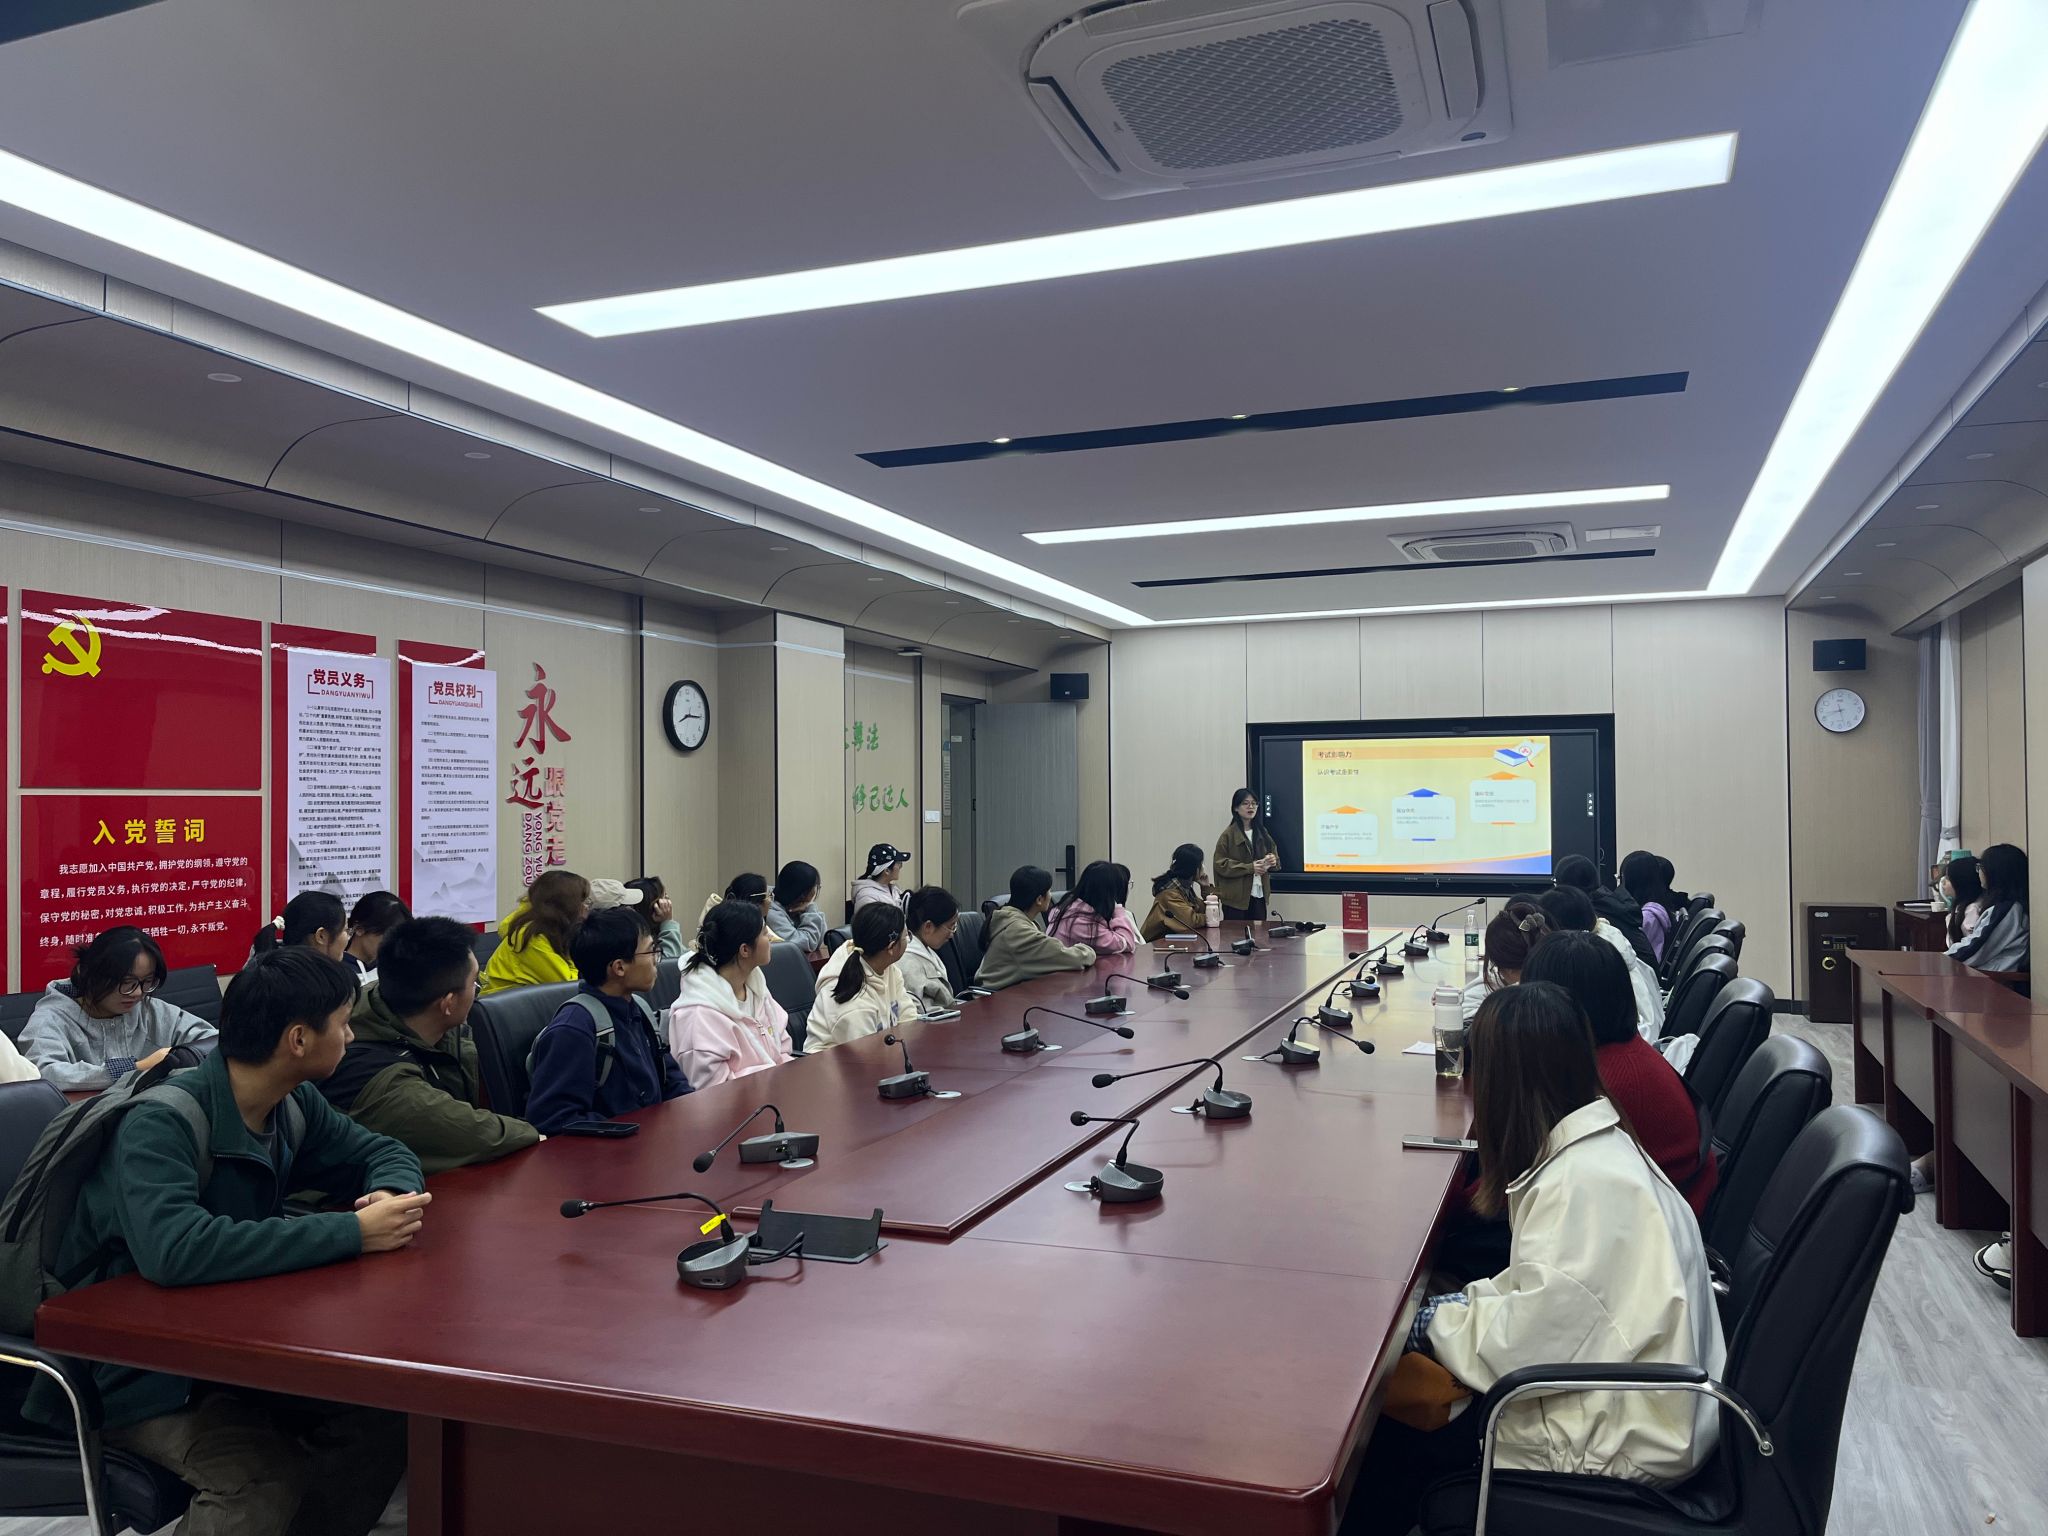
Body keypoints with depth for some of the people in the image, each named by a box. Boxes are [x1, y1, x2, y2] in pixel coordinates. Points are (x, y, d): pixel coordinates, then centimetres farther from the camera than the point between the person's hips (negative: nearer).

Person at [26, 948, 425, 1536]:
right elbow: (173, 1250, -41)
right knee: (269, 1481, -31)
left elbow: (383, 1153, 11)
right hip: (134, 1372, -7)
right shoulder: (162, 1121, -25)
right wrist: (352, 1231, -38)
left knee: (385, 1413, -16)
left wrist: (392, 1196, -15)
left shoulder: (294, 1105, -2)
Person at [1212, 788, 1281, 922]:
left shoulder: (1262, 832, 13)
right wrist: (1249, 868, -19)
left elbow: (1275, 856, 17)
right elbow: (1220, 864, -12)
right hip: (1236, 897, -5)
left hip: (1259, 896, 5)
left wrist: (1272, 861, -7)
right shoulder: (1229, 834, -6)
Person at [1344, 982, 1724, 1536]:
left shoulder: (1586, 1183, -27)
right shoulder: (1594, 1146, 3)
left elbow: (1532, 1342, -27)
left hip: (1628, 1442, -8)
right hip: (1630, 1402, 8)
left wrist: (1435, 1323, -11)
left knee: (1394, 1437, 1)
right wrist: (1460, 1304, 0)